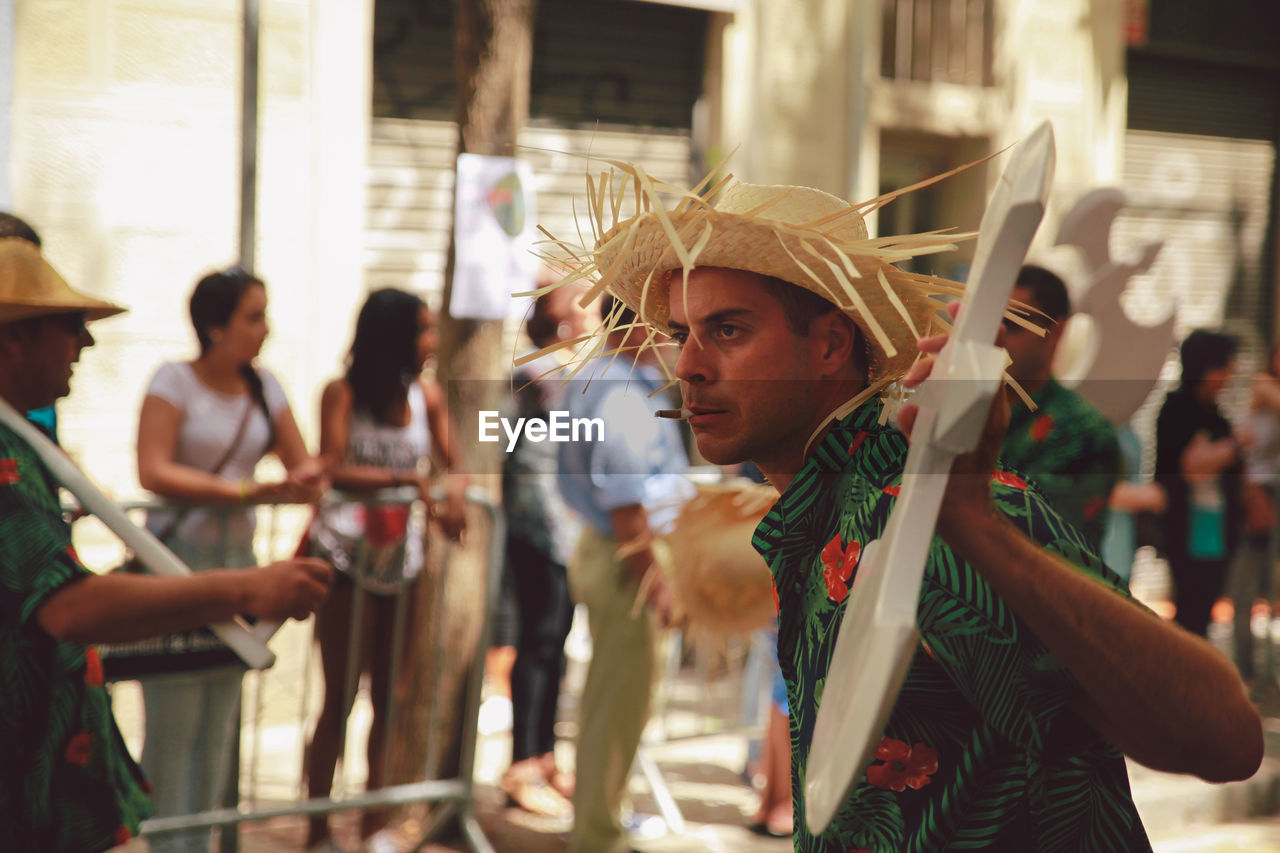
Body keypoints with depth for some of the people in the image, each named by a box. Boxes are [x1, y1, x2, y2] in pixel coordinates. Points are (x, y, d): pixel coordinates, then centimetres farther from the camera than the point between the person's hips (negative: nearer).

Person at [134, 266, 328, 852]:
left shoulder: (263, 386, 8)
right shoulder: (174, 381, -9)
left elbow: (304, 466, 10)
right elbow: (153, 472, -19)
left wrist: (304, 481, -15)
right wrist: (250, 491, -23)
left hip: (236, 559, 6)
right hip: (177, 559, -6)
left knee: (219, 725, 10)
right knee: (173, 723, -5)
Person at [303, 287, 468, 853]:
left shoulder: (426, 394, 6)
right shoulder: (343, 393, -7)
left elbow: (453, 463, 7)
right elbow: (333, 470, -17)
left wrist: (455, 493, -16)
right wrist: (409, 478, -23)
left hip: (403, 556, 5)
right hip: (346, 555, -5)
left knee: (390, 695, 8)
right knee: (341, 695, -2)